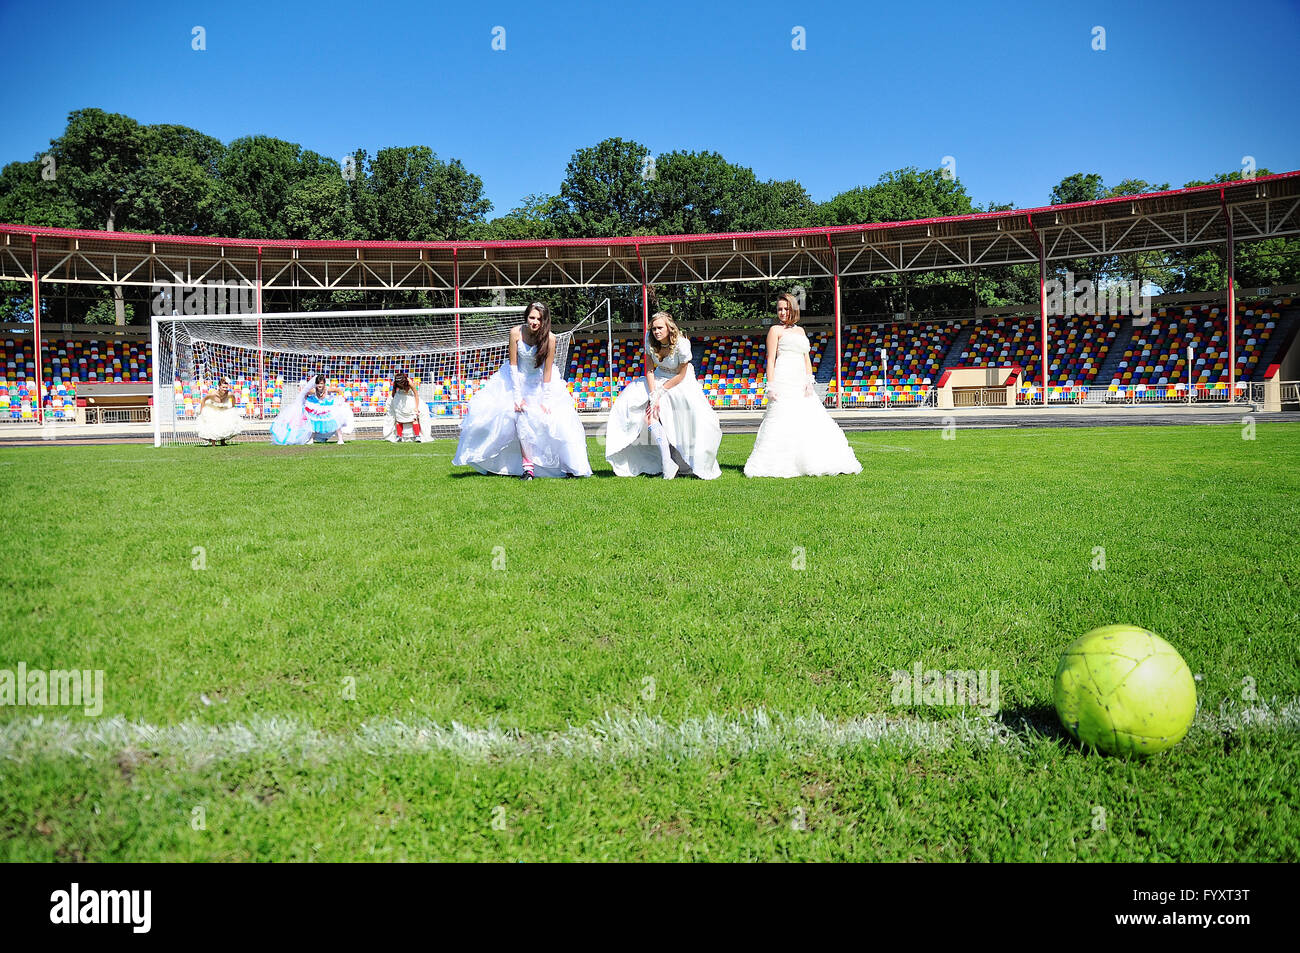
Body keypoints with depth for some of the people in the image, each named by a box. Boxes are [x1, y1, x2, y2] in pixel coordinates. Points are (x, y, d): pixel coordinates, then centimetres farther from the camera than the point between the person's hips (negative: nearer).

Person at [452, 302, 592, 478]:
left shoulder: (550, 338, -22)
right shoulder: (516, 333, -20)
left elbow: (547, 370, -16)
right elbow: (513, 365, -13)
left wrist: (545, 400, -15)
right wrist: (517, 396, -15)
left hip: (542, 380, -1)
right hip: (519, 378, 1)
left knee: (555, 418, -10)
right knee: (521, 418, -11)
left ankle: (571, 465, 1)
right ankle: (528, 466, -9)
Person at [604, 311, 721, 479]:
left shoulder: (682, 344, -25)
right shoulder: (649, 339, -12)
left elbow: (681, 375, -18)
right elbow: (649, 370, -7)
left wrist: (659, 393, -18)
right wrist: (653, 395, -18)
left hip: (681, 381, -4)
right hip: (660, 377, 4)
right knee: (649, 415, -17)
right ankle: (667, 464, -18)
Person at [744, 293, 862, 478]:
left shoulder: (800, 330, 21)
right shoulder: (776, 330, 4)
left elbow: (806, 359, 19)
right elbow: (771, 360, -2)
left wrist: (809, 381, 4)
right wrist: (771, 386, -12)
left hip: (801, 383, 6)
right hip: (783, 382, -6)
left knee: (810, 423, 3)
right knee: (783, 422, -11)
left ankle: (814, 463, 7)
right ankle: (777, 465, -8)